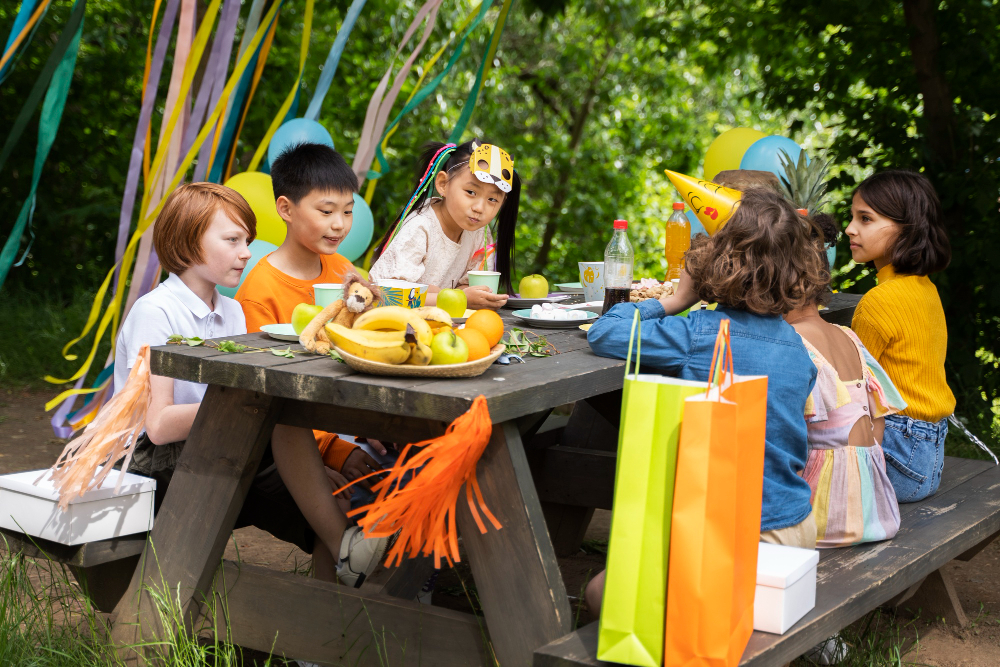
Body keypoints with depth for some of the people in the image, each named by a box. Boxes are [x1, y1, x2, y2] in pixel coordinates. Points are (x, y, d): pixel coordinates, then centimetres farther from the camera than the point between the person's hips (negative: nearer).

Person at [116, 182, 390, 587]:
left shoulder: (232, 313, 17)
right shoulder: (154, 312, -8)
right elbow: (159, 425, -18)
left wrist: (306, 468, -4)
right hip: (162, 470, -7)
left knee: (333, 505, -17)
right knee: (283, 415, -29)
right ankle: (346, 548, -27)